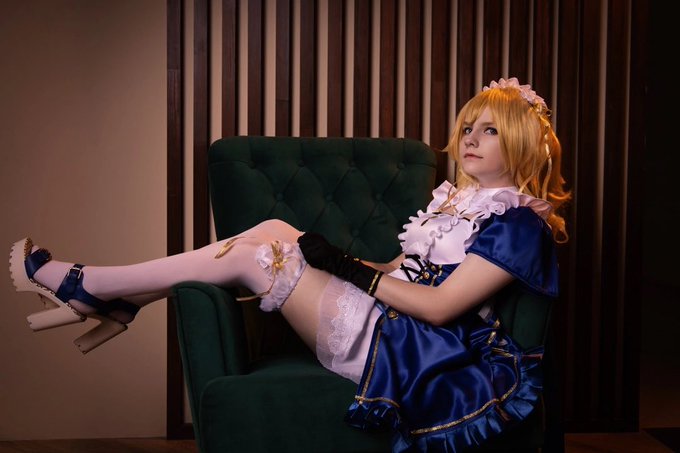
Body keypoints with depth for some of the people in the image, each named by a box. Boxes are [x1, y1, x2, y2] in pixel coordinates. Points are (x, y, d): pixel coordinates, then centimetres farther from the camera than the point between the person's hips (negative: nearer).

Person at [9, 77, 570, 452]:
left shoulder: (519, 221, -8)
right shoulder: (456, 198, 20)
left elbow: (440, 305, -16)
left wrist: (351, 269, -15)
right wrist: (338, 260, 4)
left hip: (408, 347, -8)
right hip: (385, 319, 9)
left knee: (253, 256, -14)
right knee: (271, 231, -4)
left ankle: (83, 284, -2)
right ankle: (116, 305, 0)